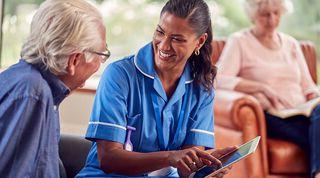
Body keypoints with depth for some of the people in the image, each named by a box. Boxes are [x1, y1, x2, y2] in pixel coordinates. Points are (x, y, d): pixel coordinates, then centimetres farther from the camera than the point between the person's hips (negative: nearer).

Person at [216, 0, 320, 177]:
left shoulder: (291, 43, 24)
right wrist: (262, 87, -19)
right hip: (270, 117, -4)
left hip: (300, 114, 5)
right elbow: (221, 79, -8)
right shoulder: (239, 41, 7)